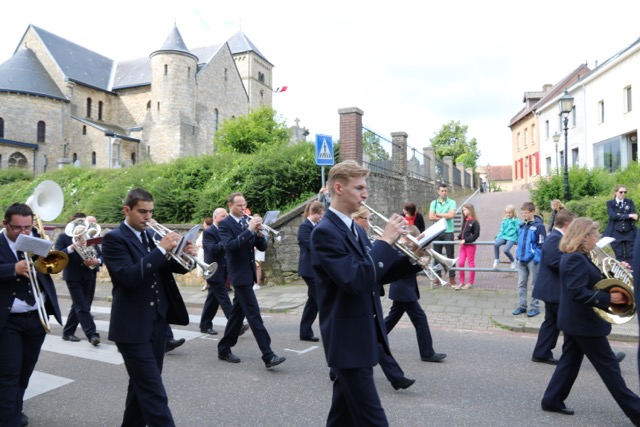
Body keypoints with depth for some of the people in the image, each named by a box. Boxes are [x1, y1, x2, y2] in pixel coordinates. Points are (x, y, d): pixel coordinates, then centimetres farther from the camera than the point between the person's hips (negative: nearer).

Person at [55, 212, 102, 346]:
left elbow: (101, 255, 6)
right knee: (82, 307, -8)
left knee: (78, 306, 13)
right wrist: (73, 246, -22)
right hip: (73, 276, -4)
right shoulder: (63, 237, 0)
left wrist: (97, 261, -15)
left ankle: (68, 332, 28)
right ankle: (92, 334, -9)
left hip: (89, 276, 5)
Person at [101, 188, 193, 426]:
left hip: (158, 322, 7)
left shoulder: (151, 236, 12)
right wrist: (161, 249, -25)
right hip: (133, 327, -7)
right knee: (154, 393, -6)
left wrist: (185, 256, -8)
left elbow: (170, 267, 13)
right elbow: (129, 276, -23)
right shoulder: (114, 238, -9)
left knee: (143, 387, 19)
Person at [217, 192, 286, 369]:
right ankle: (268, 356, -10)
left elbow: (262, 247, 8)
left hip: (248, 274, 8)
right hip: (240, 275, -8)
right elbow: (230, 245, -24)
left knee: (237, 313, 15)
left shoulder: (247, 222, 12)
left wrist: (259, 233, -12)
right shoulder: (225, 224, -7)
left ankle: (224, 349, 27)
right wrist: (249, 229, -27)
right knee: (254, 315, -10)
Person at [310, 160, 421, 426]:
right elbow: (354, 280, -28)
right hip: (348, 341, -9)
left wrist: (411, 259, -1)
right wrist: (386, 240, -22)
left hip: (362, 337, 9)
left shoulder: (356, 230, 11)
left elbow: (376, 275, 14)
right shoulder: (325, 231, -18)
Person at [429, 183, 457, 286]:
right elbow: (431, 217, -4)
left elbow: (451, 215, -15)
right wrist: (445, 217, -8)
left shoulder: (452, 202, 0)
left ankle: (452, 278, 5)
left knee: (450, 255, 1)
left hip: (448, 232, -2)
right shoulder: (434, 203, 7)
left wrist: (438, 214, -6)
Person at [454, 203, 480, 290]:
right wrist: (458, 237, -2)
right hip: (463, 245, 7)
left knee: (471, 263, 5)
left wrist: (465, 240, -20)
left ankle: (470, 283, 15)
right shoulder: (465, 221, 11)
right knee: (460, 263, 3)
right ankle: (461, 282, 14)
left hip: (470, 245, -7)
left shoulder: (474, 222, -12)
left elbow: (476, 235, -16)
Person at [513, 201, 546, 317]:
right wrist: (518, 254, 12)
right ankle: (521, 306, 19)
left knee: (535, 284, 6)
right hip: (521, 259, 6)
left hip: (533, 260, -6)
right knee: (521, 284, 10)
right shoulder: (522, 225, 10)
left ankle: (535, 307, 15)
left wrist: (537, 258, -16)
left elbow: (541, 244, -11)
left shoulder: (539, 226, -9)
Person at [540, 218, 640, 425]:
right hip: (583, 322, -10)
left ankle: (552, 399, 20)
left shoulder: (573, 256, 9)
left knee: (570, 361, 15)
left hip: (575, 320, 10)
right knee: (609, 366, 3)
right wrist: (609, 298, -25)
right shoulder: (577, 259, -23)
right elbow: (578, 293, -29)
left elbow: (590, 282, 13)